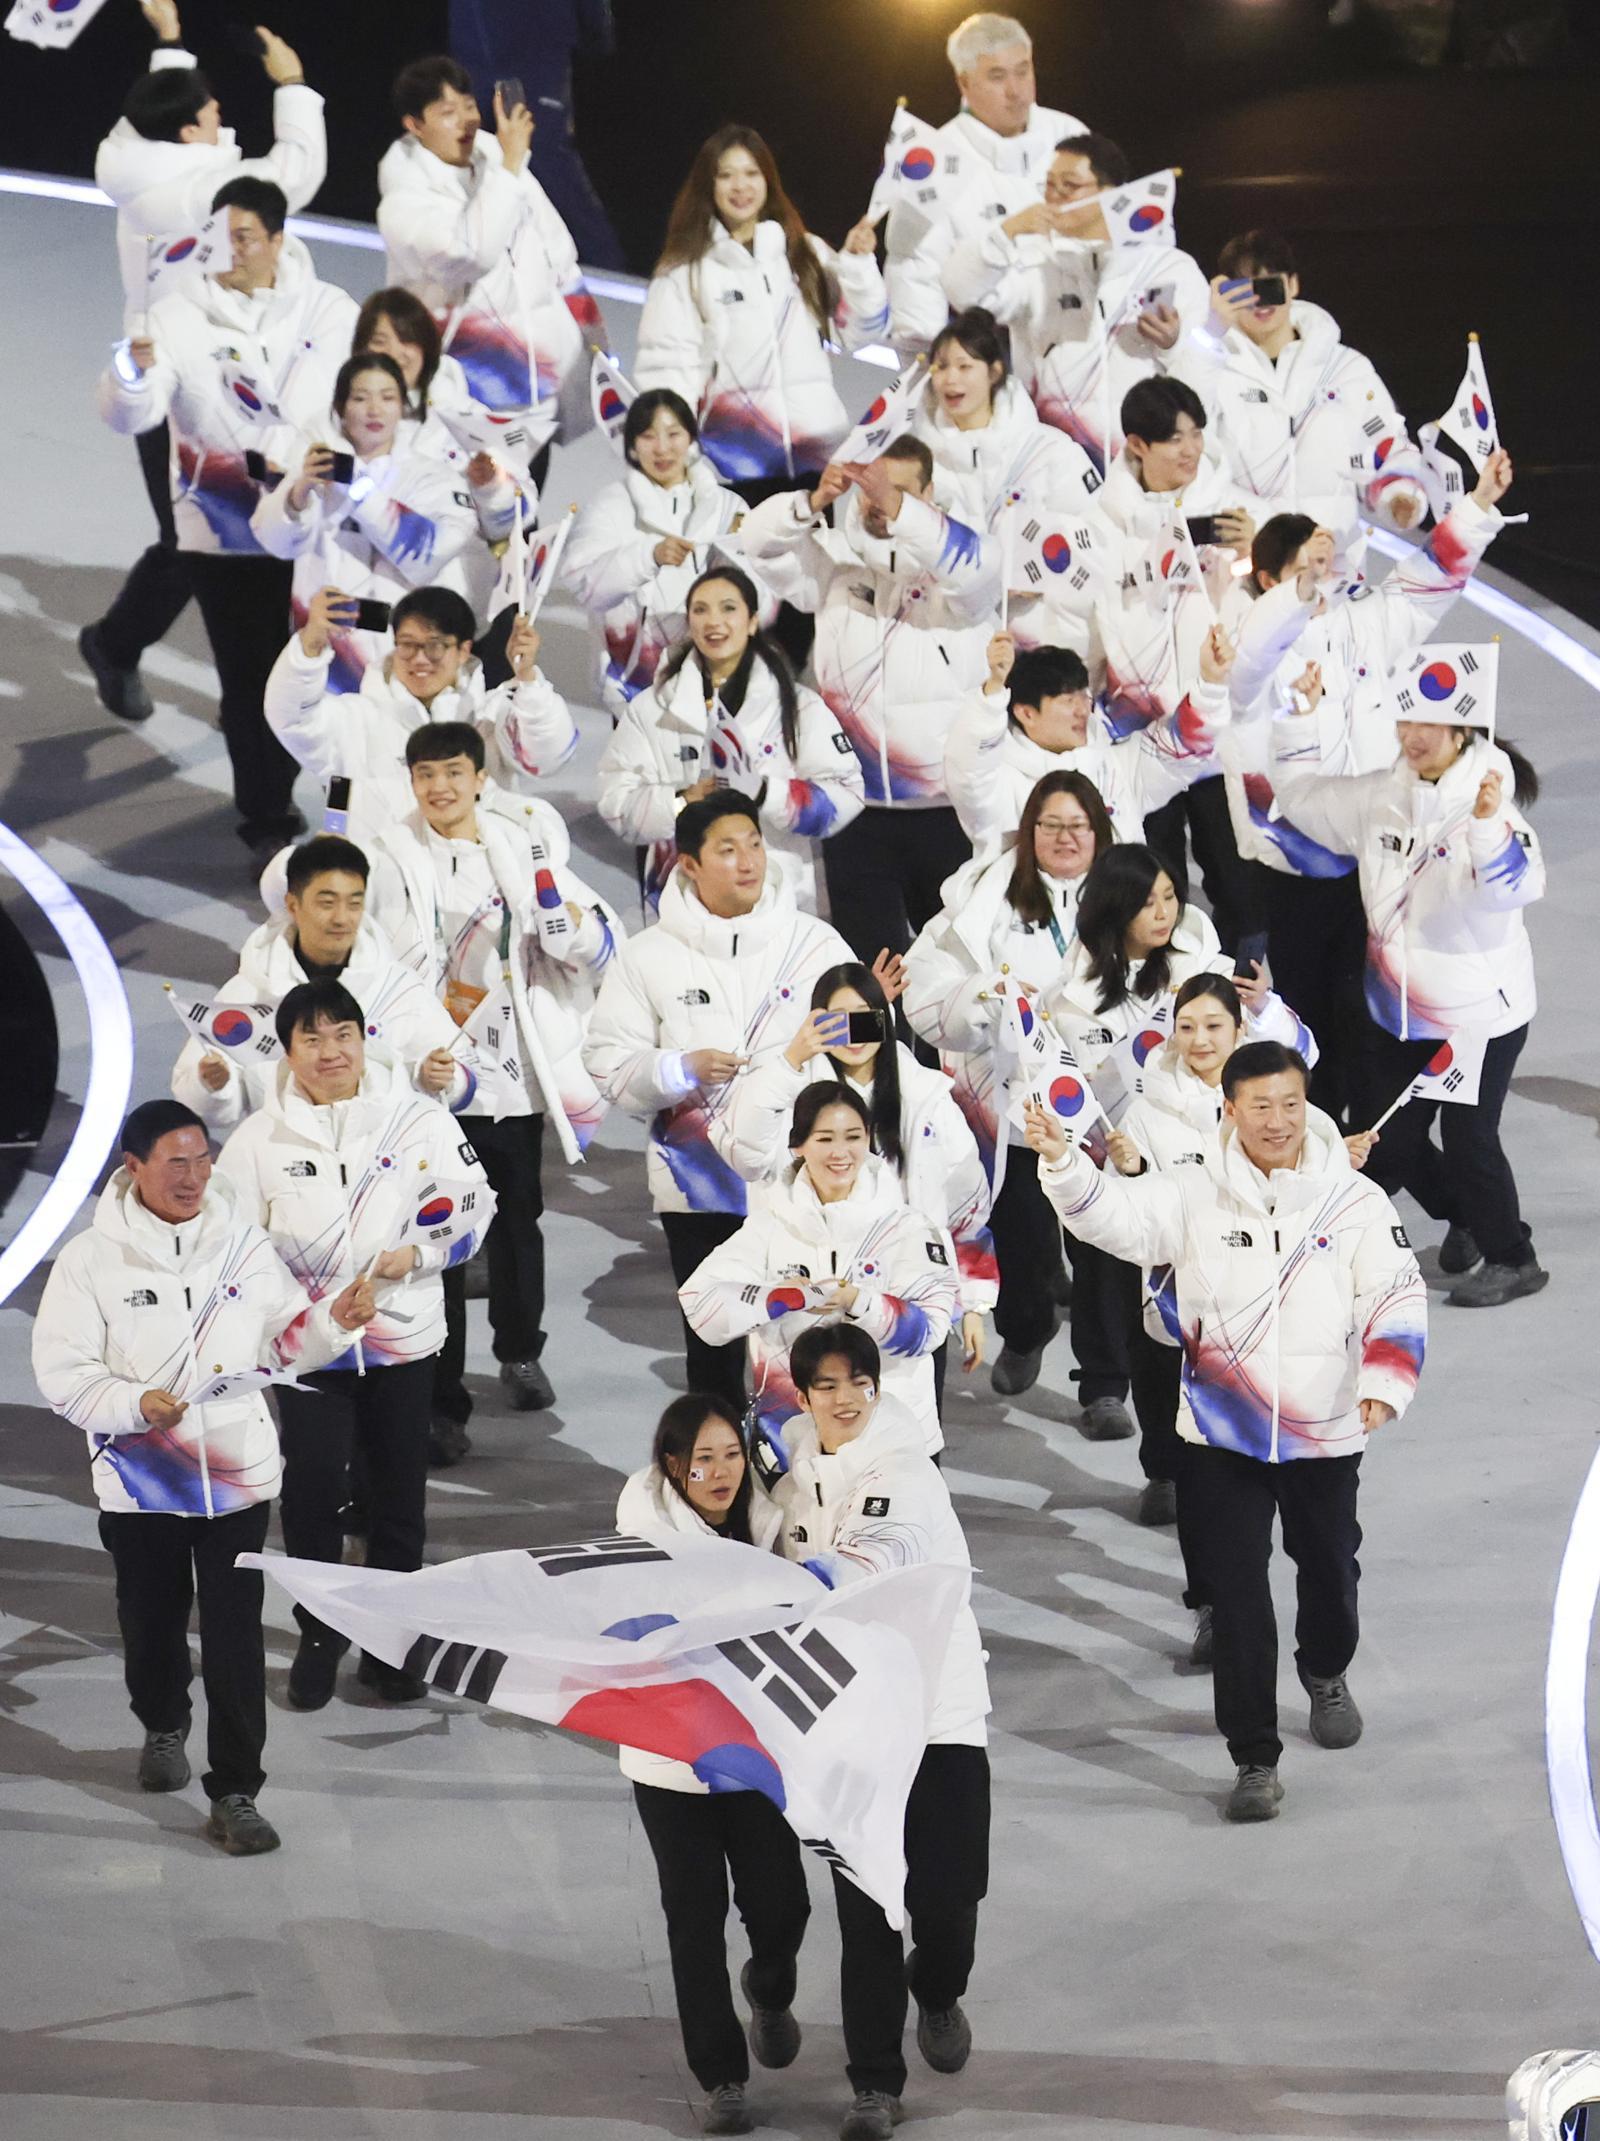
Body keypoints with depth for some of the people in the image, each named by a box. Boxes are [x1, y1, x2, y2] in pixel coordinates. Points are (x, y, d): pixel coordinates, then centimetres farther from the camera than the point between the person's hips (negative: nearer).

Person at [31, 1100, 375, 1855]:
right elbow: (62, 1373, -9)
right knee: (152, 1620, 18)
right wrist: (136, 1404, -24)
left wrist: (334, 1320, -12)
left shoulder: (243, 1245, 1)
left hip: (237, 1473, 0)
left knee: (236, 1637, -3)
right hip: (141, 1479, 0)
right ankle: (162, 1728, 47)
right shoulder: (92, 1259, -7)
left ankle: (235, 1792, 2)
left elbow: (284, 1341, 7)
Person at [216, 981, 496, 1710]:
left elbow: (473, 1203, -1)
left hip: (404, 1337, 0)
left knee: (399, 1492, 10)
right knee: (311, 1489, 2)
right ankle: (319, 1637, 19)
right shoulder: (261, 1137, -2)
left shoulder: (418, 1120, -4)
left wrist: (417, 1253, -17)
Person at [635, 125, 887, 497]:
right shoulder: (686, 271, 1)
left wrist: (859, 264, -3)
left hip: (812, 457, 3)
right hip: (734, 462, -3)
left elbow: (858, 332, 11)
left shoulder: (805, 253, 12)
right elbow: (667, 366, -3)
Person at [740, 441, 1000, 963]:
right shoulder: (834, 559, 9)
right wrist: (815, 501, -28)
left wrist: (897, 508, -38)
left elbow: (972, 564, -22)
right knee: (869, 957, 1)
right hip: (858, 809, 2)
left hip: (950, 805, -2)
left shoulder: (950, 561, 1)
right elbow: (762, 542, -6)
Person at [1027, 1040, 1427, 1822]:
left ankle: (1326, 1674, 52)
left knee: (1328, 1567, 20)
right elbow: (1117, 1215, -17)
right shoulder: (1195, 1196, -5)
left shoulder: (1354, 1200, -4)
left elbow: (1397, 1297, -5)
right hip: (1223, 1432, -1)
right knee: (1237, 1592, -3)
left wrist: (1385, 1381, -20)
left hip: (1325, 1432, 1)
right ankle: (1255, 1758, 2)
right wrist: (1060, 1162, -35)